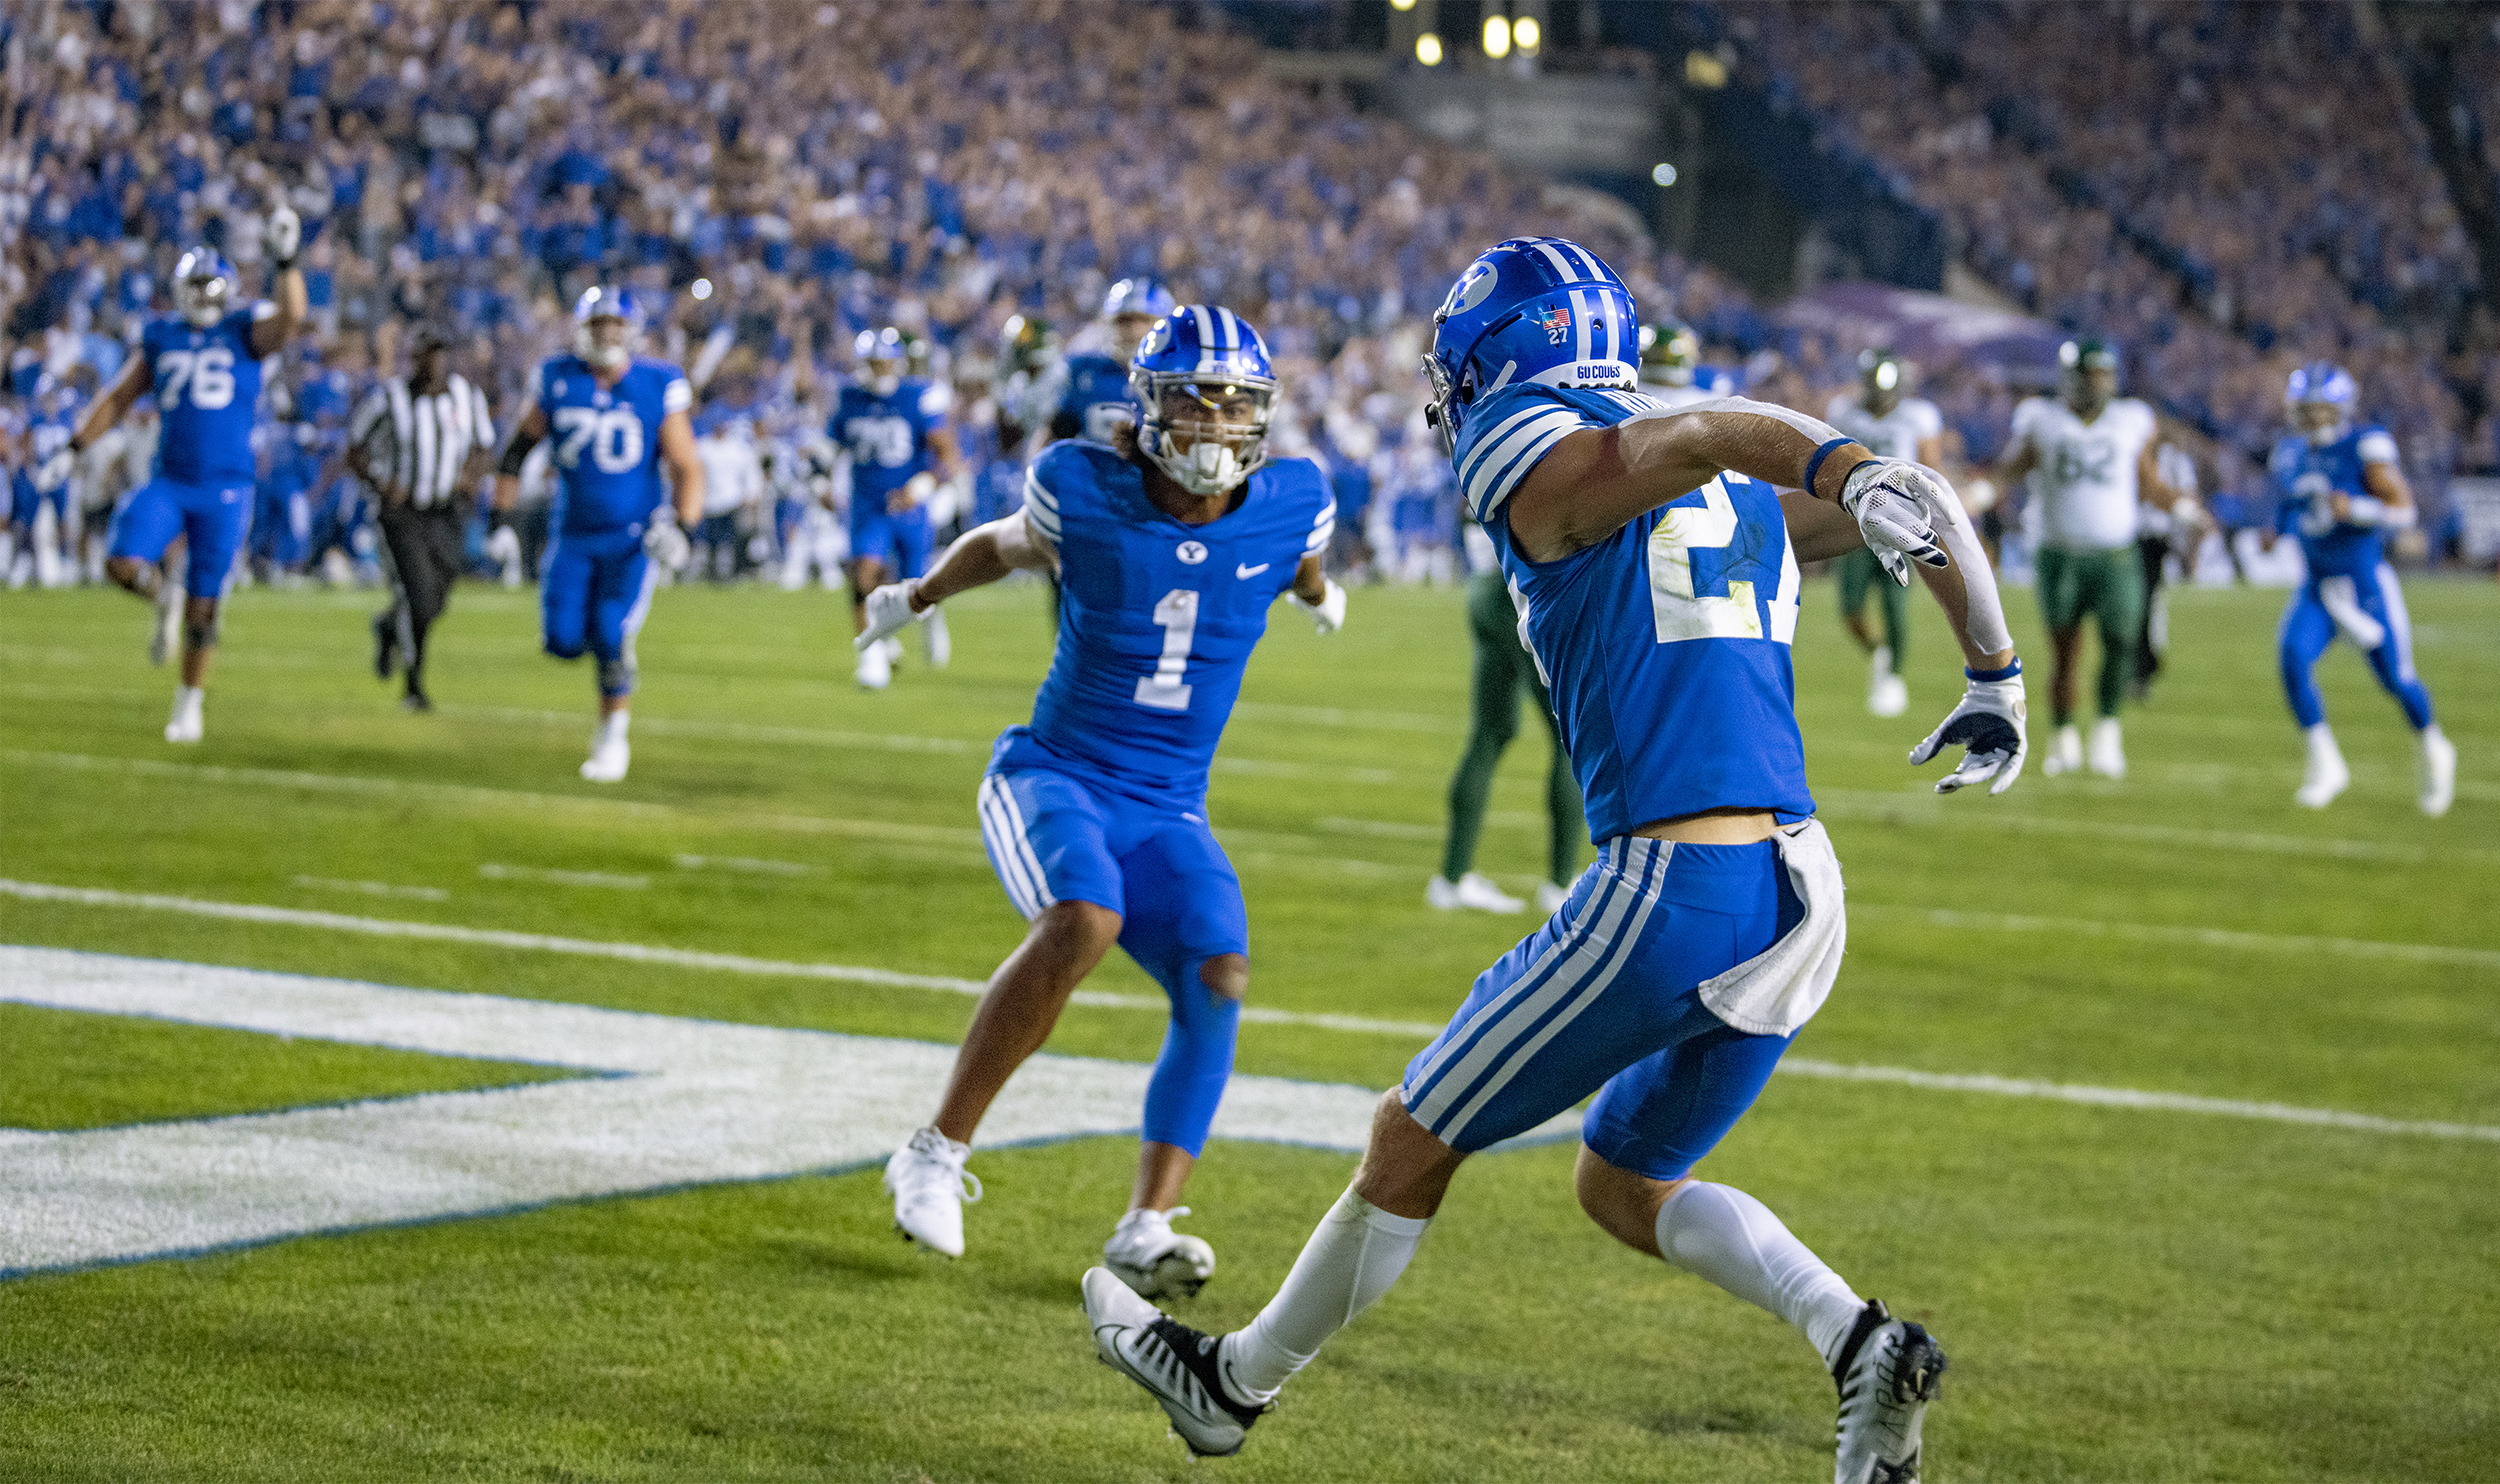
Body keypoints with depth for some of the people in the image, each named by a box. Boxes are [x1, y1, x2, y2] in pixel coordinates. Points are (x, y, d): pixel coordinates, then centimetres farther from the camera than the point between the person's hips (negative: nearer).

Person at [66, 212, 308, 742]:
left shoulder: (247, 331, 2)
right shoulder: (161, 339, 10)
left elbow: (292, 315, -19)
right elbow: (118, 398, 17)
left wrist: (286, 263, -28)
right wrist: (73, 448, 12)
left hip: (225, 488, -2)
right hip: (169, 483, 2)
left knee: (202, 608, 2)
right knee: (123, 564, -21)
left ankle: (190, 704, 22)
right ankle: (164, 599, 14)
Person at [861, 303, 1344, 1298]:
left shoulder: (1289, 507, -5)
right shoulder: (1087, 493, -12)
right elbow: (1006, 545, 11)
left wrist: (1317, 593, 45)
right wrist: (916, 596, 30)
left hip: (1167, 814, 4)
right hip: (1053, 776, -4)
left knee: (1219, 973, -21)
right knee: (1084, 920, -33)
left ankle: (1146, 1230, -18)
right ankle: (936, 1155, -21)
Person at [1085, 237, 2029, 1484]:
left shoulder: (1539, 460, -3)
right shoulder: (1740, 500, 19)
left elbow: (1701, 433, -21)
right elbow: (1931, 505, 17)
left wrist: (1851, 477, -35)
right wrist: (1994, 676, 23)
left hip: (1671, 888, -8)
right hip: (1803, 890, 8)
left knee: (1413, 1143, 12)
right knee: (1625, 1185, 25)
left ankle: (1237, 1381, 29)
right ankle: (1860, 1344, 4)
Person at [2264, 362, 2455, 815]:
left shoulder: (2365, 447, -14)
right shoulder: (2291, 454, 5)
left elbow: (2403, 509, -15)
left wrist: (2354, 509, -30)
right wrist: (2277, 530, 1)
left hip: (2365, 579, -4)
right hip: (2316, 584, 5)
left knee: (2395, 677, 1)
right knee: (2293, 657, -18)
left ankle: (2433, 749, 31)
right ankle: (2325, 764, -8)